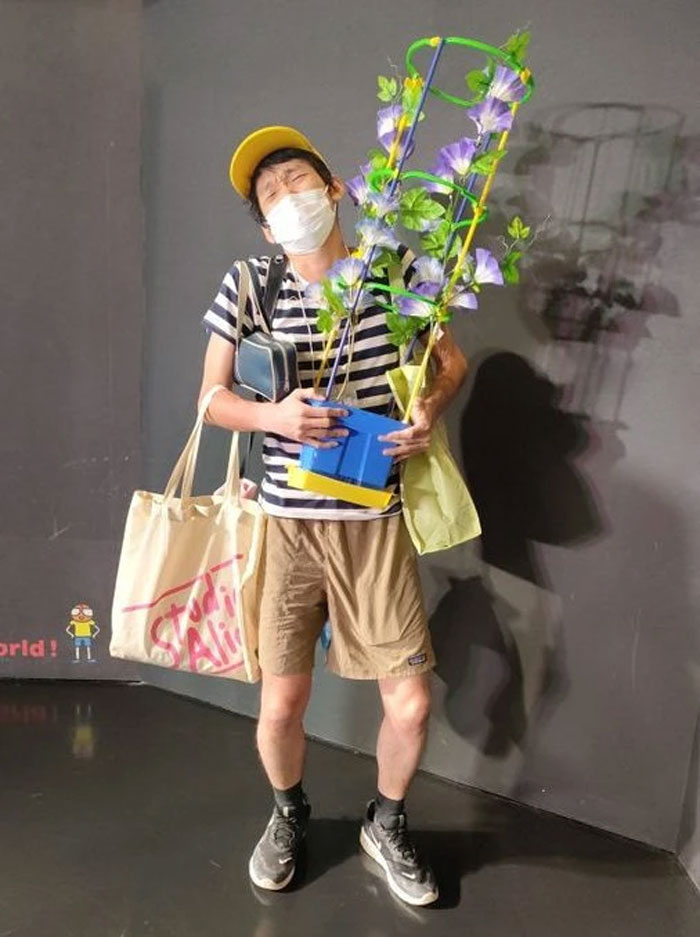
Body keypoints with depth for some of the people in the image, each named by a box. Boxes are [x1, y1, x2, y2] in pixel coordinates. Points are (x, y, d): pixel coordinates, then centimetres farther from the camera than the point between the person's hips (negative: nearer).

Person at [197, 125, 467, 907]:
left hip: (375, 521, 1)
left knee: (410, 702, 3)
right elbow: (212, 398, 1)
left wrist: (430, 409, -11)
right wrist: (270, 416, -19)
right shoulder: (247, 286, -3)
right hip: (286, 521, 0)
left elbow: (452, 361, 10)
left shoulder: (397, 270, -1)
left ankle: (386, 826, 37)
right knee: (280, 706, 6)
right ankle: (289, 814, 42)